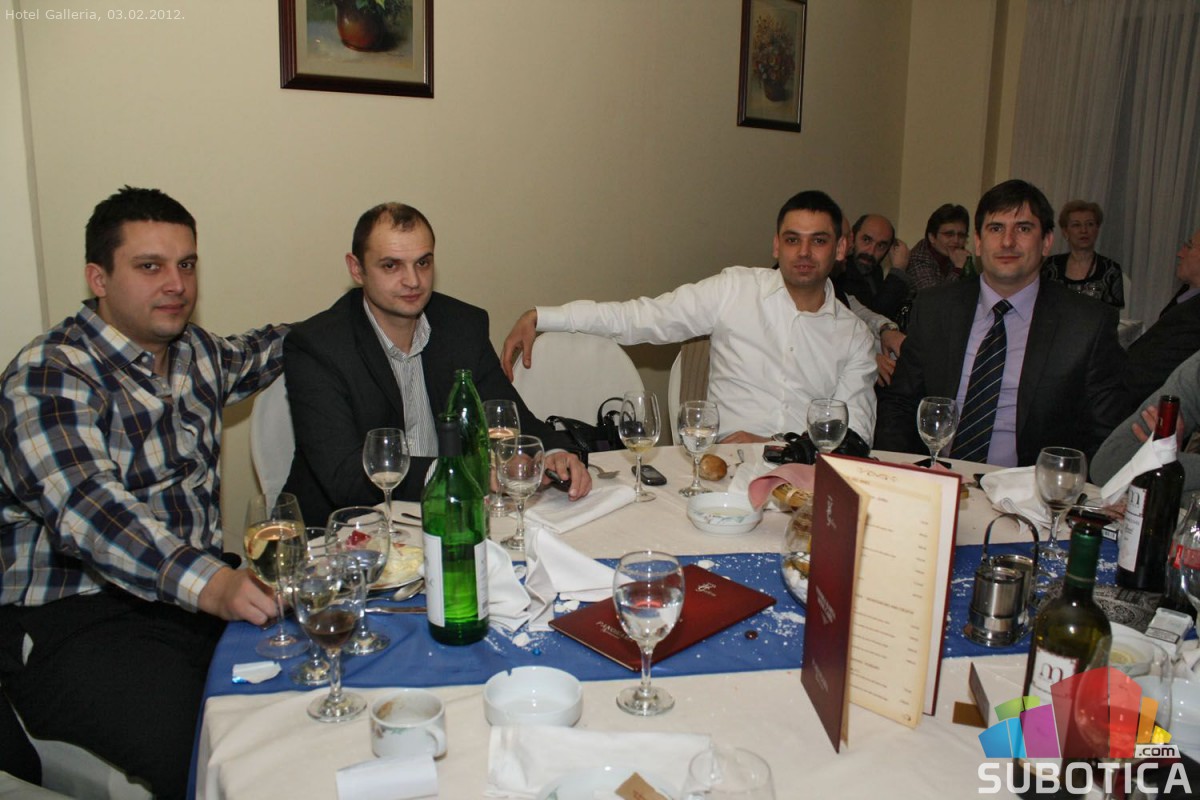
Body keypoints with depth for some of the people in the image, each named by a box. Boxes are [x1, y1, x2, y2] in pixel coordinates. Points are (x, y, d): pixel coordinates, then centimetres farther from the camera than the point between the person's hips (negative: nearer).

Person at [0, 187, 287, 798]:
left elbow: (246, 358, 37)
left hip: (210, 589, 7)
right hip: (76, 619, -7)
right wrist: (206, 583, -41)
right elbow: (88, 508, -27)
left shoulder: (195, 352, 12)